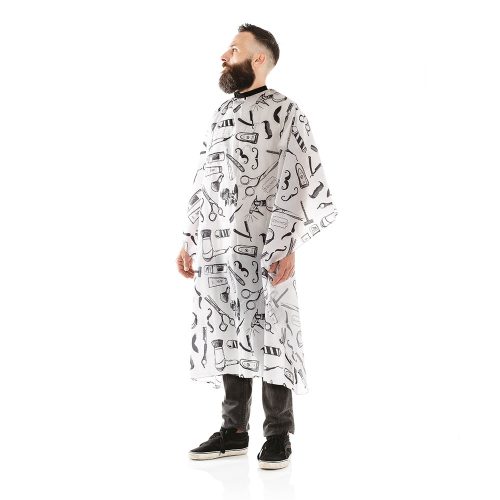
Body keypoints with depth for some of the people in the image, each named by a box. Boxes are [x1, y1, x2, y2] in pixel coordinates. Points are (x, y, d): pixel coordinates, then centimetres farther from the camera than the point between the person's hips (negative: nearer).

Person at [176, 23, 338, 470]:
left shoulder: (285, 112, -3)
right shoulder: (221, 114, 17)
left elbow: (302, 182, -9)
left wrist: (288, 245, -17)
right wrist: (189, 242, 14)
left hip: (264, 246, -6)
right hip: (218, 248, 6)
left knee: (269, 334, -2)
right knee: (229, 334, 9)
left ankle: (279, 434, 10)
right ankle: (234, 430, 18)